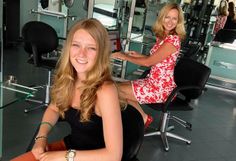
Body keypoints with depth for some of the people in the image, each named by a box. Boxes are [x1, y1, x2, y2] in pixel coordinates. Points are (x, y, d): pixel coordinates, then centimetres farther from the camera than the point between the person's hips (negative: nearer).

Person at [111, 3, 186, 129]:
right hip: (154, 82, 9)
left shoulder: (172, 40, -20)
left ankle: (143, 118, 13)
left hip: (161, 88, -9)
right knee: (121, 85, 11)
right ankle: (142, 118, 16)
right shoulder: (163, 37, 8)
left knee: (117, 90, -5)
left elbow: (148, 62, -19)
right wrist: (138, 55, 10)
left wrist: (124, 57, -9)